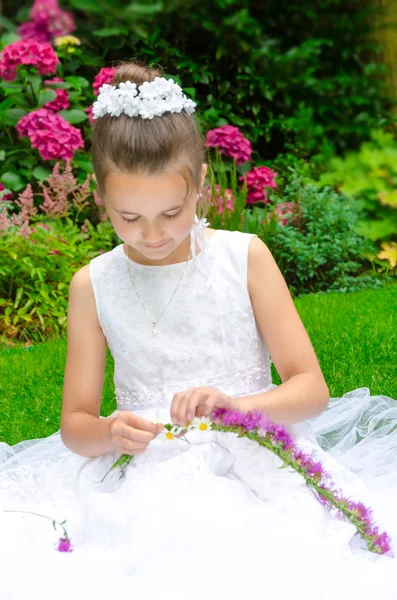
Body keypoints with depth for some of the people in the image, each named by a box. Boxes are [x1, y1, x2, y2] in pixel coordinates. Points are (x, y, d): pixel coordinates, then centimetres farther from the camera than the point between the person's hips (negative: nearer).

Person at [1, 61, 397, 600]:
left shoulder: (245, 258, 1)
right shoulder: (94, 285, 4)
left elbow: (311, 388, -2)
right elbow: (75, 423, 7)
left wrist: (239, 404, -23)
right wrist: (108, 433, -18)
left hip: (252, 464, 0)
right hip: (145, 483, 1)